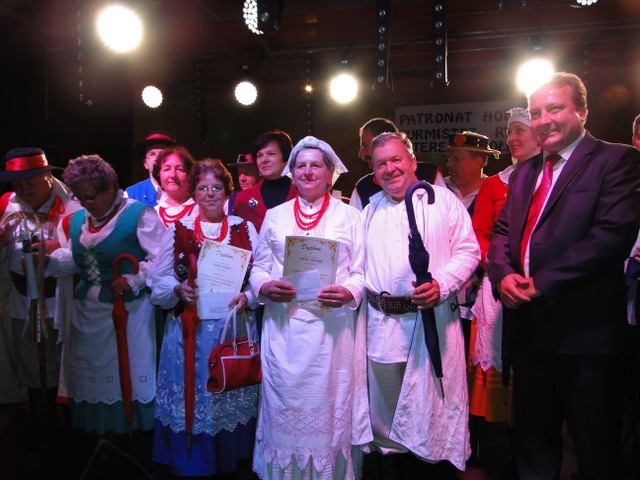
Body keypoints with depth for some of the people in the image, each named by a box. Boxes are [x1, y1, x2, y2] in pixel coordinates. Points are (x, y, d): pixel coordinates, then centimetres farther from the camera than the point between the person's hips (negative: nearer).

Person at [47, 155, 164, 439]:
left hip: (127, 313, -7)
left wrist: (134, 280, -19)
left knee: (127, 378, 1)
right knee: (91, 380, 12)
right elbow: (73, 260, 16)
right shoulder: (78, 219, 12)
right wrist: (47, 258, -2)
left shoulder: (139, 214, -9)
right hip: (87, 314, 7)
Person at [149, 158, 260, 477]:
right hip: (189, 333, 0)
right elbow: (158, 281, 4)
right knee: (190, 403, 5)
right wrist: (178, 289, -16)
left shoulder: (244, 228, 5)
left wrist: (247, 297, -16)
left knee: (230, 401, 9)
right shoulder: (177, 229, 5)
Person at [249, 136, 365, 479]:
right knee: (285, 403, 7)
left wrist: (348, 292, -18)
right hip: (283, 327, 2)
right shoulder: (274, 216, 12)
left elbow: (361, 271, 1)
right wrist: (265, 287, -9)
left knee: (328, 405, 5)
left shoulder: (349, 216, 6)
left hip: (332, 327, -1)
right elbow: (258, 268, 11)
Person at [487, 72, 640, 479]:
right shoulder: (525, 171, 16)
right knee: (533, 439, 20)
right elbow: (502, 231, 14)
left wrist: (541, 283, -18)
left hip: (585, 328, -6)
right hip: (528, 326, 7)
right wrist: (503, 274, -7)